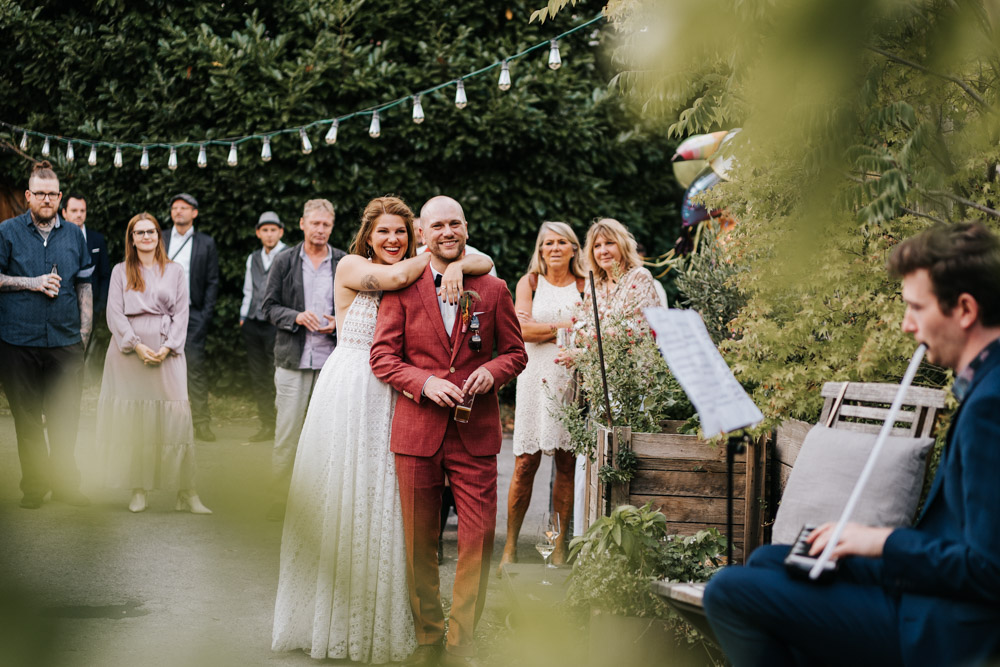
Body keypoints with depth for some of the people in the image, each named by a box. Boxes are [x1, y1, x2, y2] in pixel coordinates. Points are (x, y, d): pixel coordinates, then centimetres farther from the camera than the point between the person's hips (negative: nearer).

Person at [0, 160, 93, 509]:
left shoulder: (74, 235, 11)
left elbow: (85, 285, 15)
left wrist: (84, 332, 8)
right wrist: (32, 283, -9)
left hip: (65, 340, 2)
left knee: (66, 417, 0)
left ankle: (65, 483, 11)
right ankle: (33, 486, 14)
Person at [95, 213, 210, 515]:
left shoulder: (174, 271, 11)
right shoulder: (121, 271, 10)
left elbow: (181, 313, 6)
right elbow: (115, 313, 3)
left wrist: (167, 348, -8)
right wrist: (137, 345, -10)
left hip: (166, 351, 0)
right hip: (129, 350, 0)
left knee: (176, 418, -8)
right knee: (132, 420, -2)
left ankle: (186, 493, -8)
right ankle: (138, 490, 4)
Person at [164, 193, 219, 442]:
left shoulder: (206, 243, 8)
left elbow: (212, 282, 5)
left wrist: (206, 315, -4)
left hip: (192, 314, -2)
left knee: (195, 367, -8)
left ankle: (202, 423, -6)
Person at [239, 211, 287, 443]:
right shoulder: (253, 258, 18)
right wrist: (243, 316, 15)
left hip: (276, 324, -6)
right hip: (253, 325, 6)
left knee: (277, 377, -8)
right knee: (258, 378, 8)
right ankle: (267, 426, 16)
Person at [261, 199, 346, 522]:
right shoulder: (285, 261, 6)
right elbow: (269, 306, 5)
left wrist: (338, 324, -9)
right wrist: (296, 317, -13)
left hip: (332, 358, 0)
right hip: (293, 358, 0)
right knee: (286, 432, 0)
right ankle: (279, 502, 7)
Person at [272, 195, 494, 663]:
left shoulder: (419, 279, 8)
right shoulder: (351, 267, -2)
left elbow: (486, 263, 1)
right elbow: (393, 278, -21)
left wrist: (457, 262, -18)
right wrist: (433, 256, -7)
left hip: (393, 398, 3)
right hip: (348, 393, -3)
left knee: (383, 503, 5)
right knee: (340, 498, 3)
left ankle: (379, 623, 15)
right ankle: (329, 619, 16)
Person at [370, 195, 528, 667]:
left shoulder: (493, 290, 8)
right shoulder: (402, 289, 5)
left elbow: (515, 352, 13)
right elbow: (382, 357, 2)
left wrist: (492, 371, -9)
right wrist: (425, 382, -14)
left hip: (475, 433, 0)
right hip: (417, 430, 0)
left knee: (479, 539, -5)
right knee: (419, 544, 6)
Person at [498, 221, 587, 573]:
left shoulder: (584, 286, 9)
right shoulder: (529, 282, 9)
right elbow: (523, 330, -5)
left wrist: (542, 329, -8)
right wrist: (565, 326, -7)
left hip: (573, 378, 1)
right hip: (537, 376, -1)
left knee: (567, 464, 2)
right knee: (525, 464, -5)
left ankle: (560, 542, 10)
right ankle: (511, 544, 1)